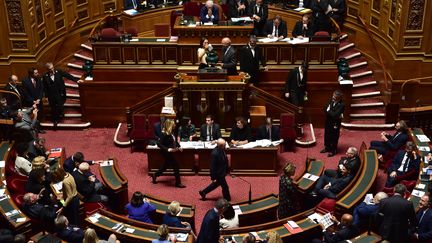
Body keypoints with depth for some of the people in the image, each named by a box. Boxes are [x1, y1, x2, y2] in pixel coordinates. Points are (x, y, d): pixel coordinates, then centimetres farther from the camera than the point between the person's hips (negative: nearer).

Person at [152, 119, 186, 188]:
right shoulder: (165, 134, -23)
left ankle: (155, 176, 40)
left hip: (170, 153, 9)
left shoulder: (171, 133, 2)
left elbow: (175, 141, 15)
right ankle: (178, 183, 9)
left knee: (166, 165, 23)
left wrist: (179, 147, -2)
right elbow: (159, 144, -25)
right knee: (175, 165, -3)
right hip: (166, 153, -9)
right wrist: (168, 149, -32)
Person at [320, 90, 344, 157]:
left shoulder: (341, 105, -25)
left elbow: (335, 115, -30)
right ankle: (327, 147, 42)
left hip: (335, 123, -7)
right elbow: (325, 109, 0)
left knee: (334, 137, 11)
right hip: (328, 121, 7)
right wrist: (330, 112, -18)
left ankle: (333, 150, 29)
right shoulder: (331, 101, -5)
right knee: (327, 135, 22)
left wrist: (329, 111, -18)